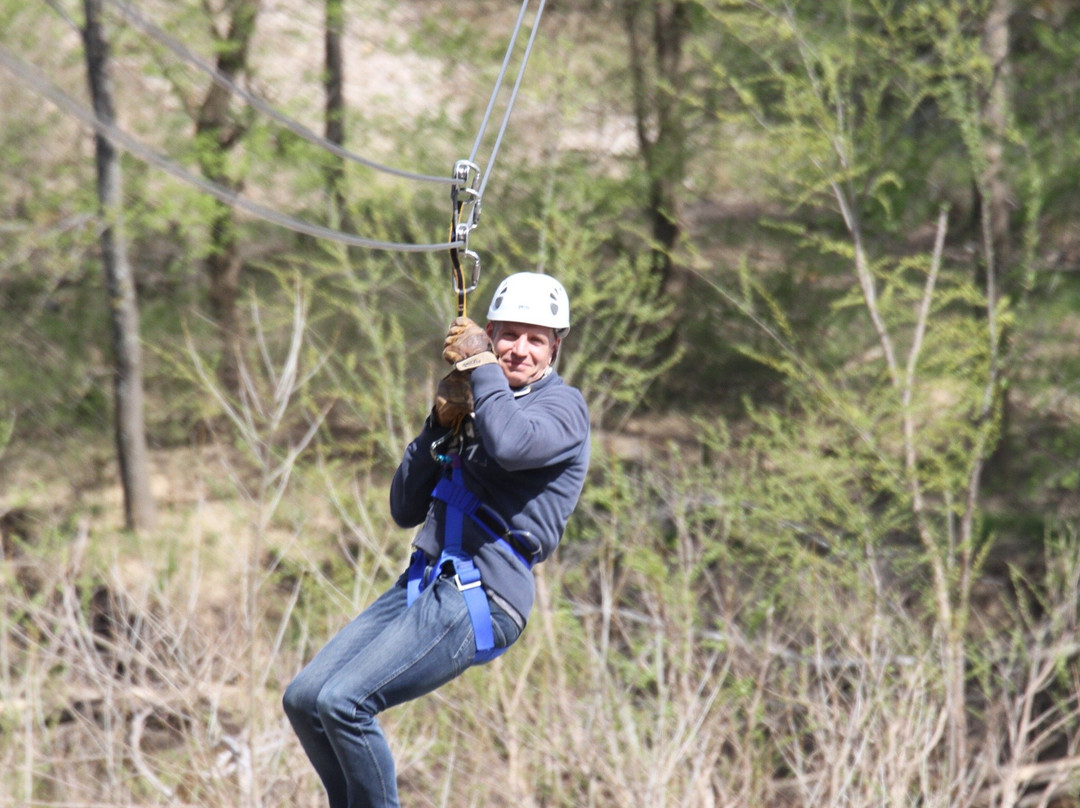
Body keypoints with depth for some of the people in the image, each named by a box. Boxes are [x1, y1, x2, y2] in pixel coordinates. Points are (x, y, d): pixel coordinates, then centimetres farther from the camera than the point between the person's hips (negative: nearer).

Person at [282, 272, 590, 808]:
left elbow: (511, 444, -28)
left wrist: (480, 364, -13)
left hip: (481, 597, -8)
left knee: (343, 702, -22)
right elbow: (406, 509, 18)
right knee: (304, 699, -1)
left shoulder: (563, 406, -2)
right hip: (424, 584, 8)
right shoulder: (477, 403, 22)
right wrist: (440, 425, 4)